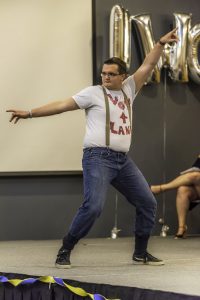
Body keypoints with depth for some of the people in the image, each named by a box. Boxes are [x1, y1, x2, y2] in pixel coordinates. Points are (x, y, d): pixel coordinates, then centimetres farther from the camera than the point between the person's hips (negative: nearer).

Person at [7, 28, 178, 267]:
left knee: (147, 202, 8)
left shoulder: (128, 89, 13)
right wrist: (30, 113, -9)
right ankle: (65, 251, -8)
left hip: (123, 160, 7)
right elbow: (63, 105, -4)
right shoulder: (93, 93, -1)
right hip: (98, 158, -6)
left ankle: (140, 253, 19)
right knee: (93, 206, -21)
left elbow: (148, 66, 10)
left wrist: (161, 44, -1)